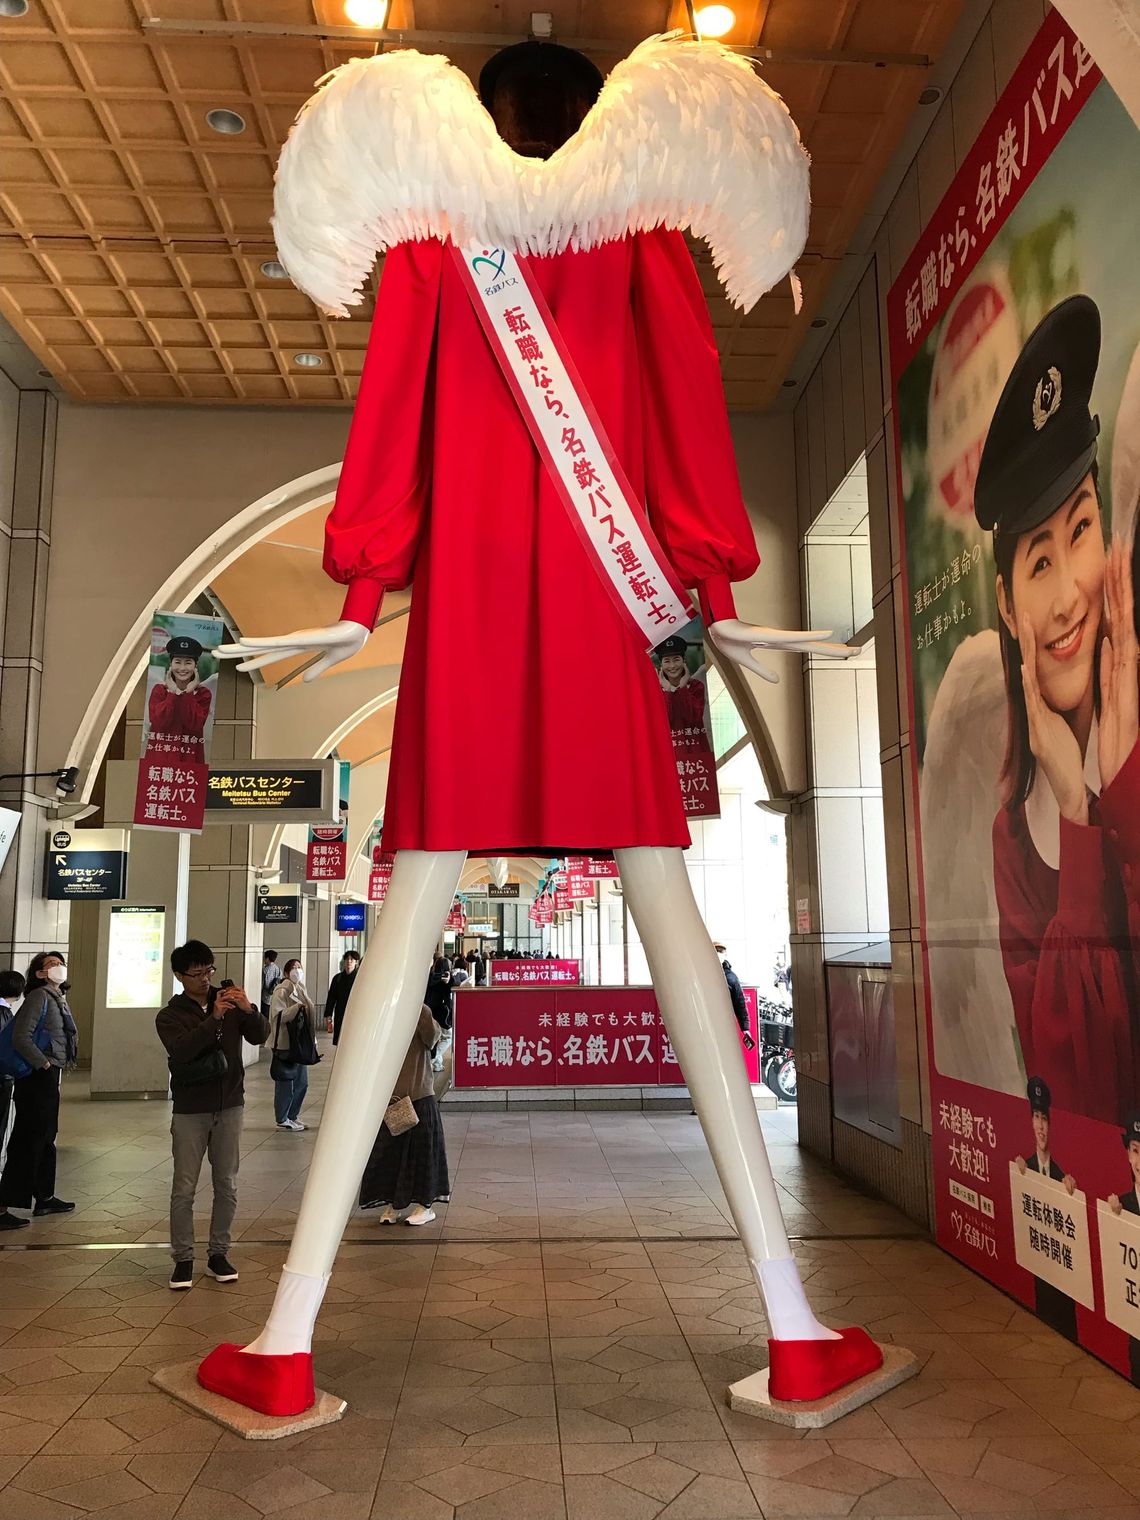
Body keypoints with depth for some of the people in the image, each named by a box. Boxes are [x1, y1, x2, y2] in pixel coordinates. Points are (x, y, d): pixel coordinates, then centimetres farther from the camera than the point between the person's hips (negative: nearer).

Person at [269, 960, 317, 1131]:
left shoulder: (301, 990, 15)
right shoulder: (282, 991, -11)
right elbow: (278, 1015, -20)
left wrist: (311, 1040, 18)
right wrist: (297, 1007, -26)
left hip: (300, 1044, 8)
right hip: (284, 1044, -8)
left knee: (301, 1082, 13)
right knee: (285, 1084, 0)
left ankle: (292, 1116, 27)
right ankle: (282, 1120, 13)